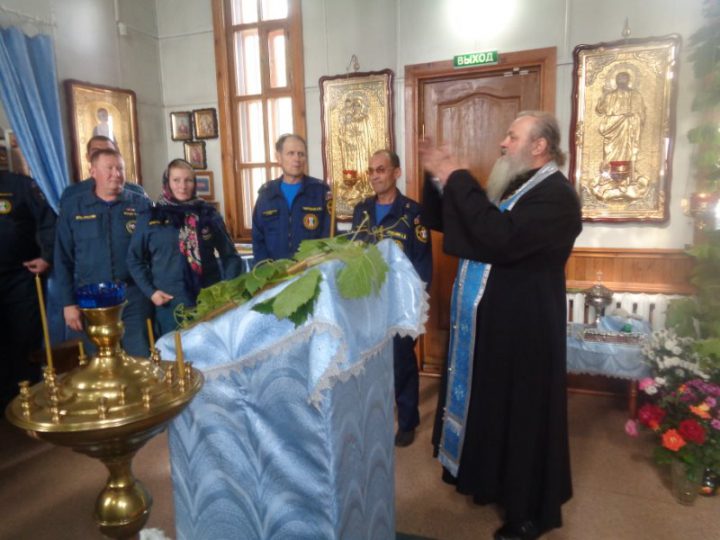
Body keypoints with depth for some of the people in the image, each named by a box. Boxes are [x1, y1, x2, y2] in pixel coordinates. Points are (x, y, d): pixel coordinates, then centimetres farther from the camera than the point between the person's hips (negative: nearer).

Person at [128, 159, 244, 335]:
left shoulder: (208, 214, 5)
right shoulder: (150, 218, 2)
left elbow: (230, 255, 8)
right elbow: (135, 259, 9)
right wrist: (150, 291, -2)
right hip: (170, 305, -1)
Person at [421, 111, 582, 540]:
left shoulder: (556, 195, -16)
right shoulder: (513, 187, 14)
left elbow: (502, 239, -35)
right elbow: (442, 222, 16)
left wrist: (457, 179, -25)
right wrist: (439, 178, 0)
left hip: (523, 328, -9)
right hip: (490, 320, 9)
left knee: (521, 415, 4)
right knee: (489, 405, 20)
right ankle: (494, 481, 41)